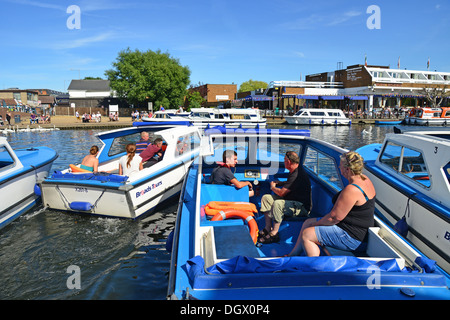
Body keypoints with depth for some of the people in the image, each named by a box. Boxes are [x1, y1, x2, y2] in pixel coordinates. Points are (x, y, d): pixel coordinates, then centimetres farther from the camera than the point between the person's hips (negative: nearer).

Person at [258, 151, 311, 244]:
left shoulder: (297, 175, -24)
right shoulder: (294, 171, 9)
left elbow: (282, 193, -21)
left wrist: (273, 187, -1)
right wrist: (279, 183, 15)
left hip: (302, 207, -11)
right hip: (291, 201, 11)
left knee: (277, 204, -36)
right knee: (265, 198, 5)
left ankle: (274, 234, -21)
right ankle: (268, 228, 4)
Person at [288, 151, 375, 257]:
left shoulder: (352, 190, -28)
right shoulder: (364, 180, 5)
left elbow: (335, 217, -24)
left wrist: (317, 224, -7)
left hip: (352, 238, -11)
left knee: (306, 235, -10)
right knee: (308, 223, 15)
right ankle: (293, 255, 25)